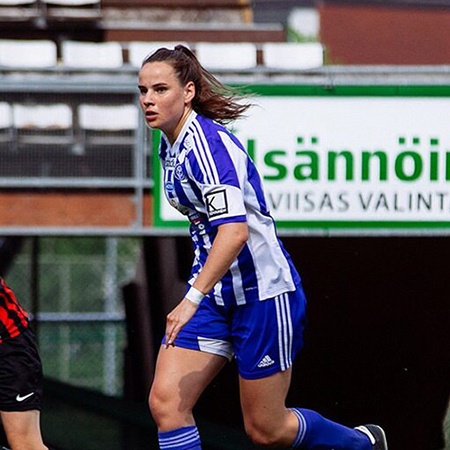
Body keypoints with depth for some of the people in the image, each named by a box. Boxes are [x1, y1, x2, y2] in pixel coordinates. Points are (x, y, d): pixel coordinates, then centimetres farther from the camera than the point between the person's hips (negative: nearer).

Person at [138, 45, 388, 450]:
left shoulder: (207, 143, -22)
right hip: (215, 291, 9)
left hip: (262, 291, -9)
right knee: (165, 403, -7)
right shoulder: (171, 145, 7)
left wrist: (193, 298, -41)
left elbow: (235, 230, -33)